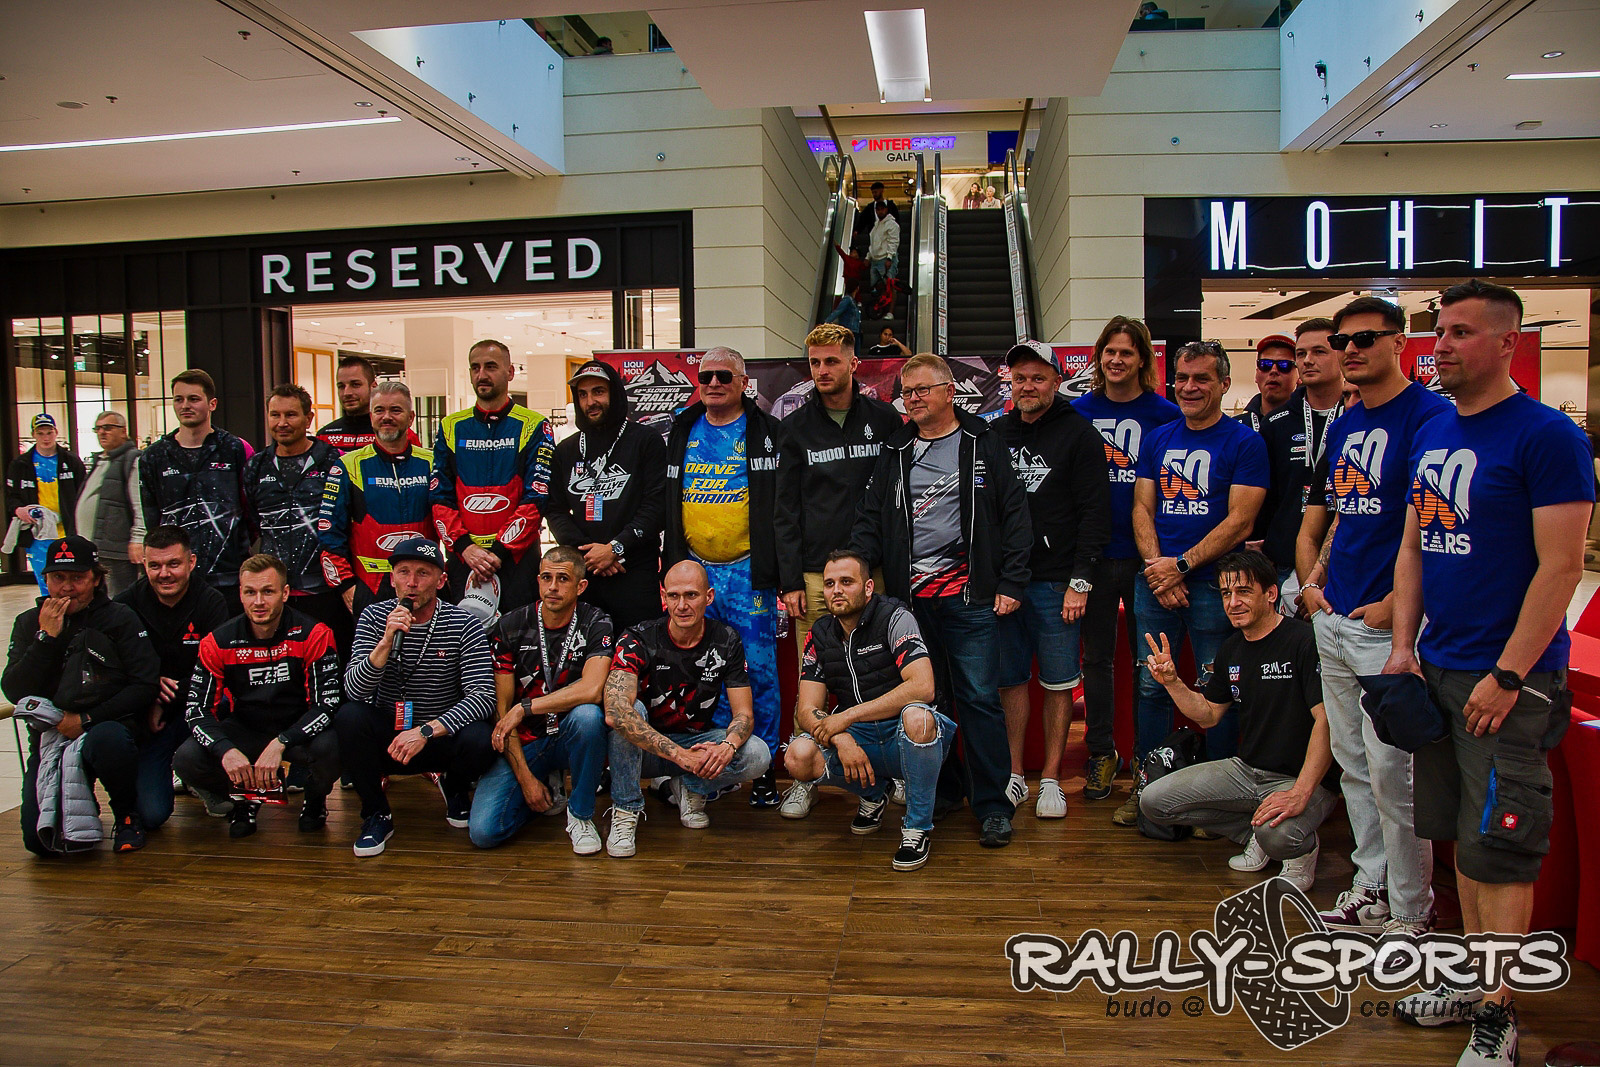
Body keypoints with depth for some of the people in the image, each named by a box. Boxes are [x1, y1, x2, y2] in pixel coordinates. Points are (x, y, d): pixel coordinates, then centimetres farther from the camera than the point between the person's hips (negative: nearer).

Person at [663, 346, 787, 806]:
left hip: (748, 572, -3)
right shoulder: (681, 433, 10)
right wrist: (675, 566, 10)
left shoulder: (768, 434, 0)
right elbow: (666, 505, 16)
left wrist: (782, 569, -9)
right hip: (695, 568, 4)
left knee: (759, 670, 1)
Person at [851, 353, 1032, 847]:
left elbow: (1014, 515, 0)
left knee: (979, 698, -2)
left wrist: (1011, 584, -6)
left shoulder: (985, 445, 3)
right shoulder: (896, 452, 14)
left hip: (969, 595, -3)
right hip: (910, 595, 4)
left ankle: (992, 806, 8)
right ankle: (942, 791, 24)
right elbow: (870, 520, 14)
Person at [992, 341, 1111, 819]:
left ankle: (1051, 780, 14)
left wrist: (1080, 581, -11)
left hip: (1056, 582, -3)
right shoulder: (995, 433, 11)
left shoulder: (1080, 434, -1)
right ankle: (1014, 777, 16)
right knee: (1010, 680, 7)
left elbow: (1095, 512, -5)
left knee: (1058, 683, 3)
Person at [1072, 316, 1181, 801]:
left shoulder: (1165, 415, 0)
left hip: (1143, 557, -2)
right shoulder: (1079, 412, 6)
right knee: (1097, 657, 9)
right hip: (1093, 556, 2)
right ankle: (1101, 752, 21)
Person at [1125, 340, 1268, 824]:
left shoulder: (1244, 442, -2)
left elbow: (1239, 521, -9)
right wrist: (1156, 566, -6)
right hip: (1155, 581, 4)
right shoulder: (1158, 439, 13)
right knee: (1151, 687, 9)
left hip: (1212, 584, -4)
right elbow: (1142, 508, 10)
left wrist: (1181, 565, -14)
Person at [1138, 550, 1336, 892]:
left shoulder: (1305, 642, -18)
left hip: (1302, 778, -7)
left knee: (1277, 834, -38)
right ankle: (1253, 832, 10)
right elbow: (1209, 715, 15)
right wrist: (1172, 682, -3)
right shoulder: (1232, 650, 6)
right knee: (1152, 801, -4)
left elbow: (1327, 720, -25)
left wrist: (1300, 794, -33)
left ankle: (1303, 844, 2)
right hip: (1245, 770, 7)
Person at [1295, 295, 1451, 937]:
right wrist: (1310, 581, 12)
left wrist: (1398, 603, -18)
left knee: (1390, 769, -3)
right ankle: (1372, 885, 29)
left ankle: (1412, 910, 13)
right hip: (1333, 620, 8)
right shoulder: (1343, 426, 15)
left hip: (1389, 624, -8)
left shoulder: (1431, 416, -10)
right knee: (1353, 762, 15)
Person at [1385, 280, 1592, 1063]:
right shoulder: (1431, 435, 11)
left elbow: (1562, 567, -15)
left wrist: (1507, 675, -18)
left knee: (1499, 847, -1)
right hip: (1438, 669, 7)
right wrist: (1403, 645, 7)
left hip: (1508, 678, -7)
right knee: (1460, 831, 15)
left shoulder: (1547, 436, -12)